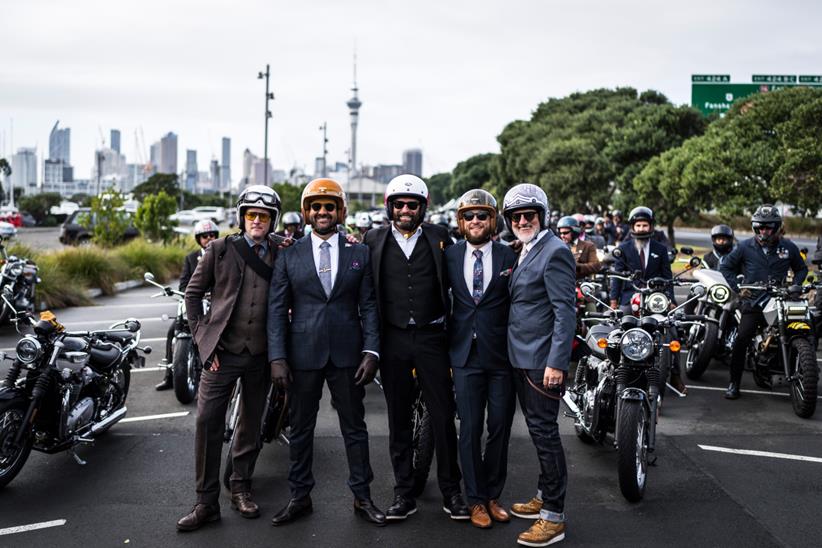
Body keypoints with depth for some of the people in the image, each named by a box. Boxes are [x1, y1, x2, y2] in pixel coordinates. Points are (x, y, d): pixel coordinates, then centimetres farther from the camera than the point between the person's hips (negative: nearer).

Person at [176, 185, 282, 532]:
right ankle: (207, 501, 2)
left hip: (260, 355, 2)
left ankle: (241, 488, 27)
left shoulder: (280, 256, 4)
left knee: (251, 423, 11)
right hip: (222, 352, -2)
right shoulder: (220, 250, 0)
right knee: (208, 421, -6)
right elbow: (193, 294, 4)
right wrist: (202, 338, -2)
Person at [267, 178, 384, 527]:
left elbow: (369, 306, 3)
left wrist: (371, 351, -7)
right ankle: (300, 497, 22)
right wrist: (277, 358, -8)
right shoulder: (289, 256, 3)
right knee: (300, 429, 9)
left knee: (354, 427, 9)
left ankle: (362, 497, 20)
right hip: (303, 354, 0)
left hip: (347, 354, 0)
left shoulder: (360, 254, 5)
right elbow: (277, 310, 0)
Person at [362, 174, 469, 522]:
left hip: (431, 336, -1)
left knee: (444, 416, 2)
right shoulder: (374, 240, 5)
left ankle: (451, 491, 14)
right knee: (398, 420, 8)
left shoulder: (439, 237, 4)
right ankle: (404, 493, 18)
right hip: (393, 339, 1)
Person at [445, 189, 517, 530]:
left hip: (502, 357, 0)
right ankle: (476, 500, 16)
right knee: (470, 430, 4)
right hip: (465, 356, 0)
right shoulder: (449, 256, 3)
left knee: (500, 429, 7)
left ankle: (492, 496, 23)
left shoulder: (509, 256, 0)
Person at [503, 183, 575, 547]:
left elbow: (565, 313, -18)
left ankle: (554, 517, 1)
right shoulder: (524, 252, 15)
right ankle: (545, 497, 29)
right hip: (521, 359, 9)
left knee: (544, 432, -5)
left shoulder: (554, 252, -13)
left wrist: (556, 363, -22)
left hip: (542, 362, -9)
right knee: (538, 430, 17)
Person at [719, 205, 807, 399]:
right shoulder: (745, 247, 3)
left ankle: (763, 372, 18)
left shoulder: (788, 247, 7)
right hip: (753, 301, -2)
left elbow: (801, 268, 21)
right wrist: (737, 288, 2)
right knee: (741, 341, -14)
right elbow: (725, 266, 12)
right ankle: (734, 383, -6)